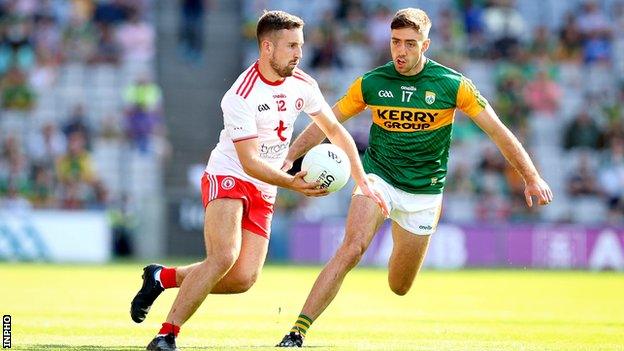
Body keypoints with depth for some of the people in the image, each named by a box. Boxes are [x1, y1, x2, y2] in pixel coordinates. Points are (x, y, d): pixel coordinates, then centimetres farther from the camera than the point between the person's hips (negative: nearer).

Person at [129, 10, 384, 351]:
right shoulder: (241, 96, -21)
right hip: (228, 178, -7)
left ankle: (163, 277, 13)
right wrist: (292, 183, -36)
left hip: (263, 192, 7)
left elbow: (336, 131, 13)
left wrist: (363, 182, 8)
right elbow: (250, 162, -24)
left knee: (243, 278, -8)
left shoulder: (303, 85, 0)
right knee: (224, 257, -28)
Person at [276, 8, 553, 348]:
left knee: (399, 288, 7)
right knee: (352, 248, -26)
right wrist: (289, 157, -11)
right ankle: (298, 331, -27)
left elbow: (498, 131, -4)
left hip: (424, 192, 0)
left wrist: (532, 177, -8)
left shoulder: (452, 84, -9)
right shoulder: (371, 83, -6)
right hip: (378, 178, 0)